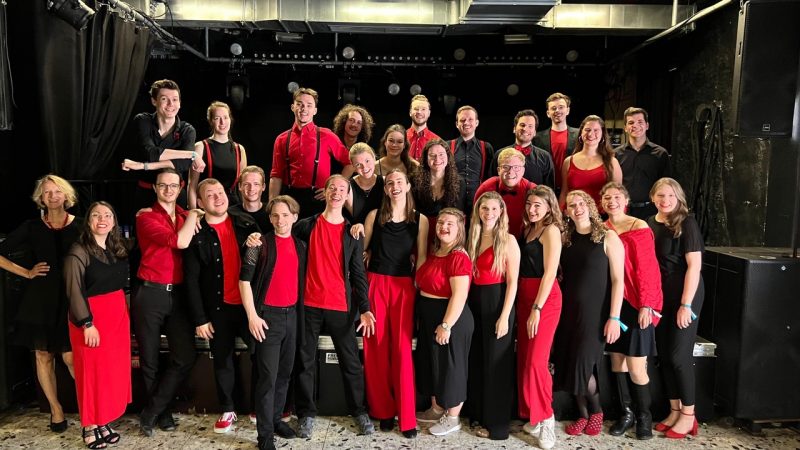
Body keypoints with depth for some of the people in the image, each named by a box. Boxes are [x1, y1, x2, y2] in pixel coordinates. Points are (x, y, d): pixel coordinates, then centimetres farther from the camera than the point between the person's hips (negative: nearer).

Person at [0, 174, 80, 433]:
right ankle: (56, 409, 22)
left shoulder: (79, 226, 0)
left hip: (71, 298, -2)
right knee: (44, 356, 8)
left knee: (71, 357, -7)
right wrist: (27, 273, 0)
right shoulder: (32, 227, 3)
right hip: (41, 298, 2)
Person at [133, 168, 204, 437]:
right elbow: (179, 242, -17)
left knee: (185, 358, -2)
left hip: (178, 294, 4)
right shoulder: (146, 218, -3)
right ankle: (162, 412, 27)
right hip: (150, 294, -3)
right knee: (149, 361, 8)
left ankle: (149, 412, 14)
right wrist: (192, 217, -5)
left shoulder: (187, 217, 12)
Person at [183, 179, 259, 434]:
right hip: (218, 308, -1)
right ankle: (227, 411, 30)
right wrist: (199, 319, -6)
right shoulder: (196, 233, -3)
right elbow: (191, 279, -4)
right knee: (222, 361, 12)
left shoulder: (246, 224, 1)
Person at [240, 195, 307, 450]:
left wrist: (300, 313, 9)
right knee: (268, 376, -2)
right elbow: (244, 279, -8)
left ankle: (276, 418, 30)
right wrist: (252, 315, -13)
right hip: (268, 315, -5)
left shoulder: (300, 246, 9)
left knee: (285, 373, 14)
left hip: (292, 315, 5)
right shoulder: (261, 243, -6)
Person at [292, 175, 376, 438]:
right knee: (305, 361, 8)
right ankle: (306, 414, 22)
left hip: (341, 307, 0)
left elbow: (358, 273, 2)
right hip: (309, 304, 0)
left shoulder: (352, 232, 5)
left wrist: (364, 308, -8)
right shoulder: (307, 225, 4)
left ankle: (359, 411, 22)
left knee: (350, 362, 7)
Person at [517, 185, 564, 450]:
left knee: (536, 360, -11)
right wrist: (527, 306, 3)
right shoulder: (527, 229, 14)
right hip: (524, 296, 8)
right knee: (524, 359, 8)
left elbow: (550, 272, -14)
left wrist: (537, 309, -17)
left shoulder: (551, 230, -7)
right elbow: (523, 268, 12)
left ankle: (546, 418, 4)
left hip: (545, 299, -8)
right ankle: (533, 417, 19)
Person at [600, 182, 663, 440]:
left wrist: (646, 305, -15)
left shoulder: (639, 227, -7)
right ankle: (626, 413, 26)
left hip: (634, 304, -5)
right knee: (616, 360, 11)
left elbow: (647, 269, -11)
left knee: (635, 366, -3)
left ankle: (644, 416, 19)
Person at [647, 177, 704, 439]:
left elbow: (694, 265, -15)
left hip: (684, 296, -6)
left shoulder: (687, 224, -10)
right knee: (664, 355, 10)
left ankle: (688, 416, 13)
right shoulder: (649, 224, 7)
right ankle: (675, 411, 23)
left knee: (679, 355, -2)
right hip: (659, 296, 6)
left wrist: (686, 304, -19)